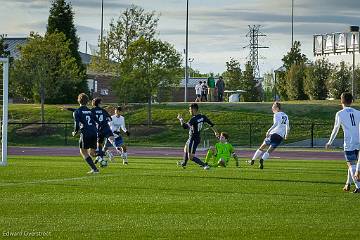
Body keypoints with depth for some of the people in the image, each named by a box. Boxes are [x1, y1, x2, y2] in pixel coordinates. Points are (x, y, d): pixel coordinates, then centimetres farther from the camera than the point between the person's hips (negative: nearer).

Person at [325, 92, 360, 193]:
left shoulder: (340, 114, 1)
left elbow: (335, 129, 7)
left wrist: (330, 142, 20)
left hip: (349, 143, -5)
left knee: (352, 165, -5)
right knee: (352, 164, 19)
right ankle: (348, 184, 25)